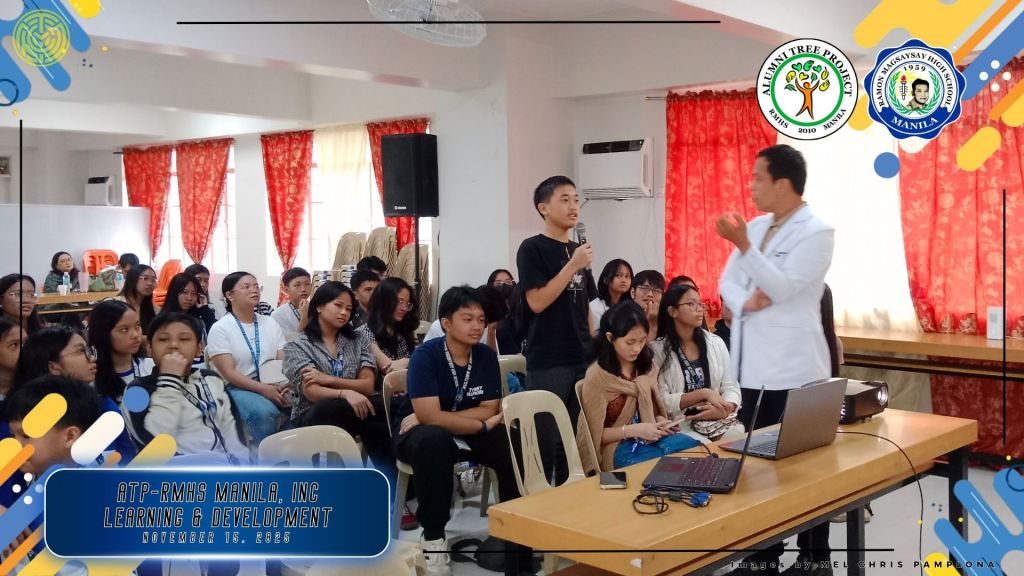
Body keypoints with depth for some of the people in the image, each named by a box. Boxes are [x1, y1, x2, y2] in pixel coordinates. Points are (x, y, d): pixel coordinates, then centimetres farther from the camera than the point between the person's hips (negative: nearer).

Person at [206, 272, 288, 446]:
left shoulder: (270, 324, 12)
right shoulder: (220, 329, -2)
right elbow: (229, 373, -11)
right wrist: (263, 389, -23)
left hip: (274, 386, 4)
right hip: (239, 388, -4)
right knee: (264, 412, -36)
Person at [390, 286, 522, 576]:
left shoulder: (486, 356, -5)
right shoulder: (426, 355, -19)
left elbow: (489, 410, -9)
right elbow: (429, 416, -27)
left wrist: (437, 418, -20)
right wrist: (483, 425, -22)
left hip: (466, 433, 4)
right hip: (417, 432, -4)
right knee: (436, 438, -39)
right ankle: (433, 536, -25)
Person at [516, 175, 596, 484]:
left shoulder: (578, 250, 14)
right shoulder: (532, 249, -5)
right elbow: (537, 302, -15)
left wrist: (595, 348, 15)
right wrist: (573, 266, -16)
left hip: (582, 359, 7)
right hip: (548, 362, -6)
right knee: (545, 442, -3)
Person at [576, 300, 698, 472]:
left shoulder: (647, 366, 7)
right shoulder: (597, 376, -13)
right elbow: (594, 434, -8)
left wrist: (661, 421, -4)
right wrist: (635, 430, -20)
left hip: (650, 438, 7)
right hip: (619, 448, -7)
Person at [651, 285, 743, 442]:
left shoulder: (716, 343, 10)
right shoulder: (657, 349, -3)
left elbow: (731, 387, 8)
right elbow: (662, 401, -9)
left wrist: (724, 410, -14)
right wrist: (704, 393, -16)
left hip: (719, 420, 4)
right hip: (679, 425, -4)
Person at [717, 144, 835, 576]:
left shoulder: (817, 232, -9)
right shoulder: (755, 227, 12)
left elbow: (782, 288, -18)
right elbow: (727, 282, 10)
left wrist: (743, 245, -26)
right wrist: (744, 302, -12)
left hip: (794, 369, -7)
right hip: (752, 366, 7)